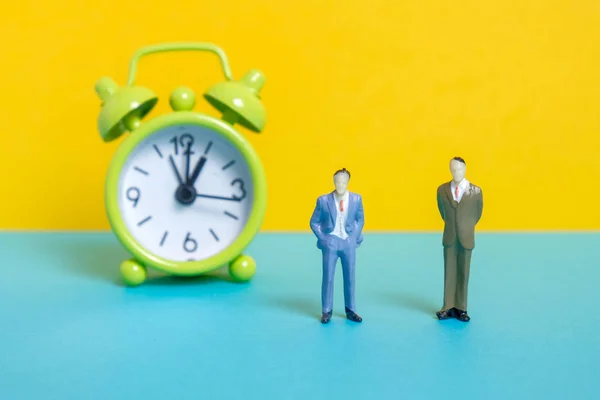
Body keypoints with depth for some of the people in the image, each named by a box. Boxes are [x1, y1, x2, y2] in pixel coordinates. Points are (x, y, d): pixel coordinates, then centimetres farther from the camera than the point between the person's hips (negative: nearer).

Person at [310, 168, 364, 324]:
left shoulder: (356, 199, -3)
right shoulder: (323, 200, -7)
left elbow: (360, 219, 12)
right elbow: (314, 222, 3)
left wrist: (355, 236, 4)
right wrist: (322, 239, -4)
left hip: (349, 242, 2)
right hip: (331, 242, -1)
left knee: (350, 277, 8)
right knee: (328, 277, 2)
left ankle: (350, 310, 19)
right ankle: (326, 311, 13)